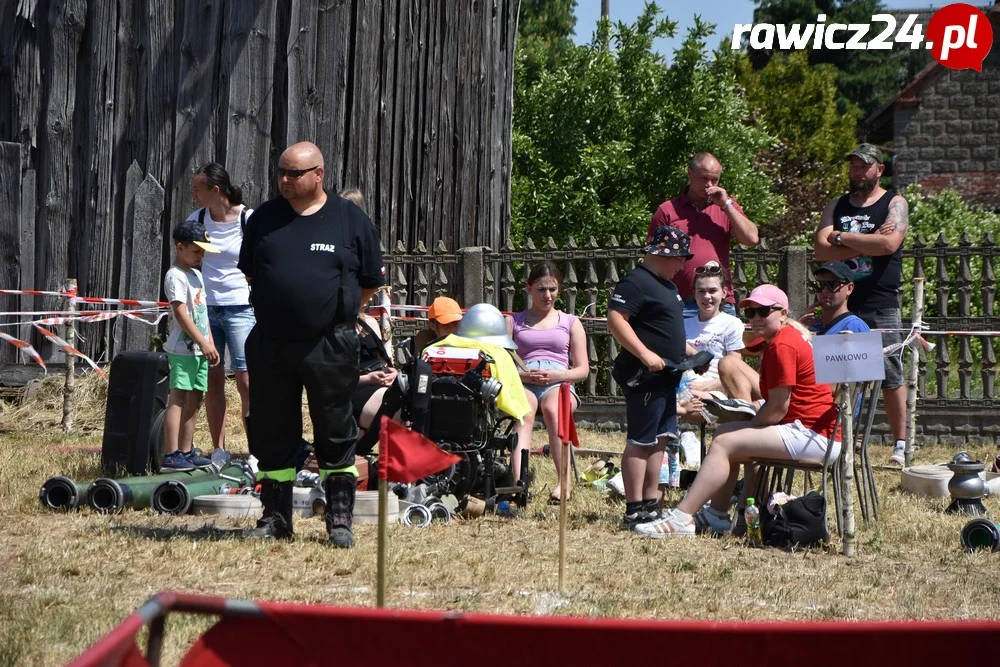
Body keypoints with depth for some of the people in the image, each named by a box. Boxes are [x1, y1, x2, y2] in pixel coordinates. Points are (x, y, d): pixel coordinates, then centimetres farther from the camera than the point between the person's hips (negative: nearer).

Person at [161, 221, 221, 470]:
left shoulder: (197, 274, 18)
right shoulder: (176, 276, -11)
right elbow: (181, 313, -19)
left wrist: (210, 343, 18)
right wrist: (203, 343, -21)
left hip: (199, 348, 9)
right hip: (183, 349, -9)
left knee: (194, 400, 10)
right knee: (178, 397, -10)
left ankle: (186, 452, 15)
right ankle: (171, 455, -13)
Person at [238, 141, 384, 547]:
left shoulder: (351, 220, 1)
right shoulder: (265, 218, 9)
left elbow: (369, 284, 7)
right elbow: (250, 272, 19)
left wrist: (335, 312, 4)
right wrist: (279, 307, 11)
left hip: (330, 347, -3)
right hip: (270, 345, 3)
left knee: (336, 436, 2)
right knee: (272, 434, 7)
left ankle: (340, 519, 9)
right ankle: (275, 517, 16)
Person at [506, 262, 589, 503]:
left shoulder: (570, 322, 22)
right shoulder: (513, 321, 23)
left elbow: (582, 369, 15)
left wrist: (557, 375, -6)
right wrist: (522, 375, -8)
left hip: (558, 383, 0)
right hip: (523, 383, 0)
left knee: (552, 409, -39)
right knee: (524, 414, -38)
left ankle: (564, 482, -49)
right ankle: (518, 481, -58)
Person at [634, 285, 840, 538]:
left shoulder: (782, 345, -15)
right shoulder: (791, 336, 19)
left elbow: (778, 408, -17)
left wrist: (749, 428, -2)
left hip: (814, 437, -11)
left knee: (724, 443, -15)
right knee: (724, 431, 18)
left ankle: (682, 518, -20)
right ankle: (717, 515, 13)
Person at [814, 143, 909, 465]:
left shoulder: (894, 204, 5)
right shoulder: (836, 207, 14)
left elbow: (889, 244, -14)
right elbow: (821, 249, -1)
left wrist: (842, 238, -6)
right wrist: (868, 242, -9)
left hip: (881, 307, -3)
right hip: (842, 303, 3)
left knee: (891, 377, -3)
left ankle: (900, 445, 1)